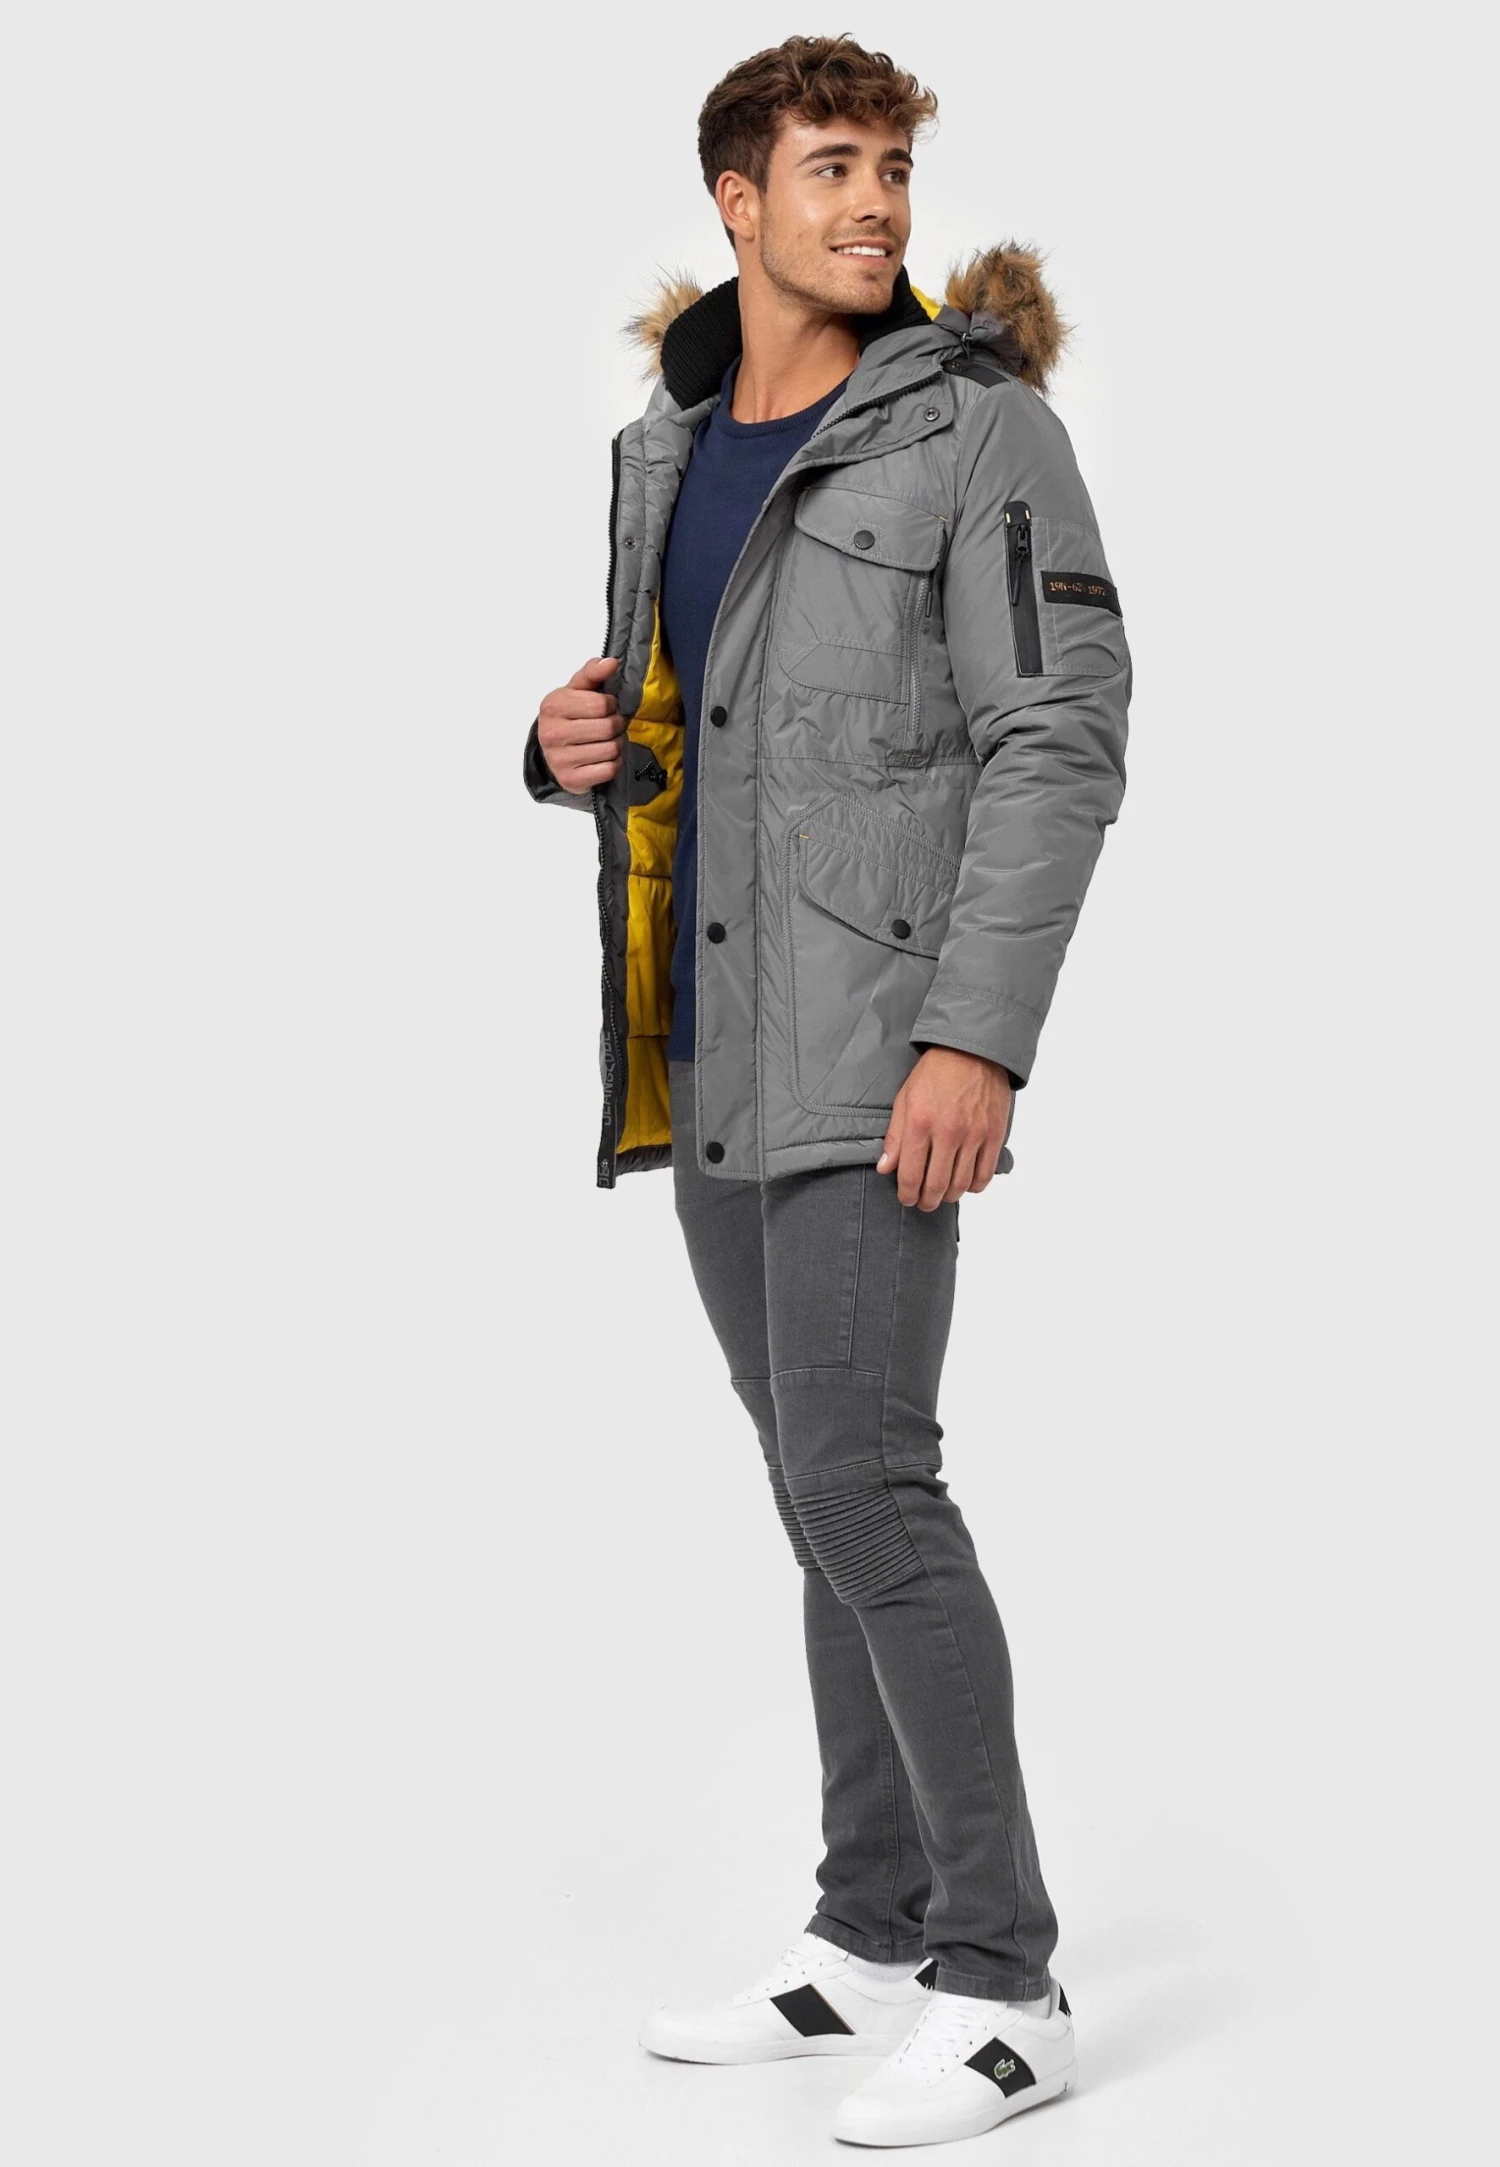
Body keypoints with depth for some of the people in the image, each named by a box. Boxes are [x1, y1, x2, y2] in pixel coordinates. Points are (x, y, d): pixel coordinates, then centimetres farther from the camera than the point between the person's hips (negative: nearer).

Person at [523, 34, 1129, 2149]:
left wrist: (979, 1038, -22)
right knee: (834, 1483, 12)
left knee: (859, 1481, -12)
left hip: (877, 1046, -7)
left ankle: (1001, 1986, -1)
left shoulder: (979, 427, -7)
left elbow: (1062, 746, -14)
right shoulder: (665, 446, 14)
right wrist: (576, 750, -2)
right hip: (709, 1052, 7)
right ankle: (875, 1936, 21)